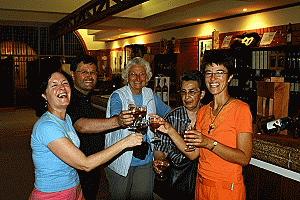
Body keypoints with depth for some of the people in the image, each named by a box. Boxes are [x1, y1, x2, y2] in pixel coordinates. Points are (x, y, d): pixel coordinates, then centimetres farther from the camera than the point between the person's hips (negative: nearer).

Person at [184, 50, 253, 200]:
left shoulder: (241, 109, -14)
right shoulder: (203, 111, 6)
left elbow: (244, 158, -20)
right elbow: (193, 153, 0)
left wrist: (210, 143, -29)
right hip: (201, 185, 6)